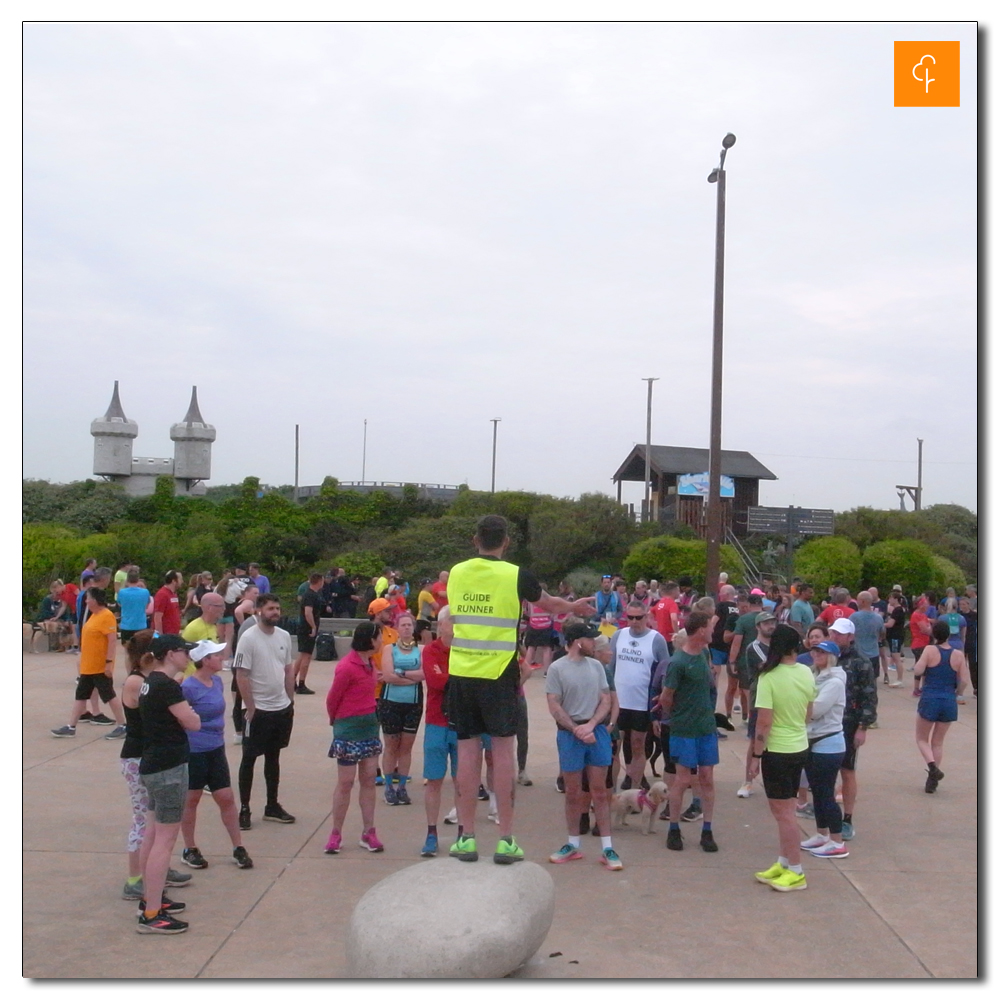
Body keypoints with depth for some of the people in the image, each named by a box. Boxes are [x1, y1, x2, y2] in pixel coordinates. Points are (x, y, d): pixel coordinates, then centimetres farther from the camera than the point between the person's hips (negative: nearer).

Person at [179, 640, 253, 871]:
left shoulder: (217, 681, 5)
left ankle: (238, 848, 16)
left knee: (226, 799, 7)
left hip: (216, 750, 6)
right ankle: (189, 850, 24)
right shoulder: (188, 687, -18)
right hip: (193, 752, -6)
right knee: (191, 800, 9)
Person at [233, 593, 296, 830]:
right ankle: (244, 809, 12)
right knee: (249, 759, 4)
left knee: (273, 757, 16)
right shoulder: (248, 638, -13)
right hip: (258, 710, -6)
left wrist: (291, 702, 10)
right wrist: (251, 708, -16)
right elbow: (241, 676, -15)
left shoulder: (284, 636, 5)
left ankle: (272, 806, 26)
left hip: (282, 708, 6)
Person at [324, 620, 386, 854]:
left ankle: (368, 833, 14)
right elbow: (332, 698, -8)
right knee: (345, 782, 0)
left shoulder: (370, 662, 6)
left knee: (369, 779, 8)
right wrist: (336, 720, 7)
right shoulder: (347, 667, -18)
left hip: (370, 723, 7)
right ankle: (336, 835, 11)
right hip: (349, 728, -7)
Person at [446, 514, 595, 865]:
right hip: (498, 674, -3)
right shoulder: (515, 576, -6)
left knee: (467, 749, 8)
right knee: (503, 749, 4)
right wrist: (575, 607, 35)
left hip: (460, 673, 3)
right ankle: (506, 840, 7)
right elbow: (549, 603, 12)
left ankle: (467, 838, 12)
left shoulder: (456, 573, 5)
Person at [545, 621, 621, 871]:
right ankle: (573, 845, 20)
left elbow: (606, 700, 6)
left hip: (597, 731, 3)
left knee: (599, 791, 5)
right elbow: (554, 707, -8)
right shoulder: (557, 668, -5)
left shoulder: (596, 666, 7)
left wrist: (590, 725, -9)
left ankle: (607, 848, 8)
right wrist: (577, 730, -12)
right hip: (570, 734, -3)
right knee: (573, 792, 7)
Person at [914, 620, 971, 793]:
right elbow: (965, 681, -4)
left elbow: (917, 671, -18)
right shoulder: (958, 655, -2)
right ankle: (932, 781, 15)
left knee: (922, 739, 13)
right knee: (938, 742, 15)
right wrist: (956, 694, 13)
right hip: (949, 701, 3)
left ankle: (932, 766, -12)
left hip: (929, 699, -3)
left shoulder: (930, 650, -10)